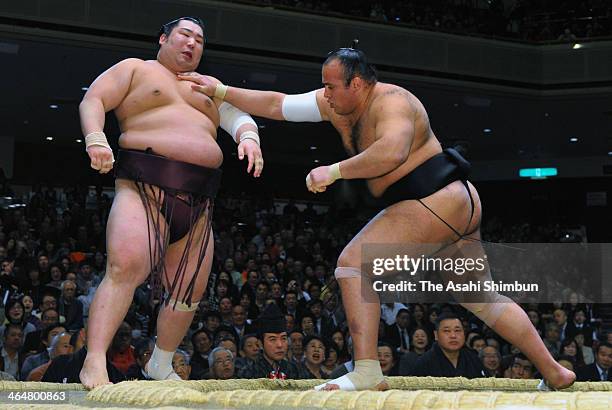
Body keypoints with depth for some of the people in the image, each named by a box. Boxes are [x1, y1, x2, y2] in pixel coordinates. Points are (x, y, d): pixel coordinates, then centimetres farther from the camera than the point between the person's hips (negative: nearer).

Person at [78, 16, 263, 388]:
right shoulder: (136, 69, 14)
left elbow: (239, 117, 16)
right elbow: (93, 101, 3)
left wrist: (249, 136, -8)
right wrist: (96, 138, -17)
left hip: (198, 202, 6)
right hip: (143, 188, -6)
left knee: (190, 290, 6)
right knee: (126, 267, -26)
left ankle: (161, 365, 25)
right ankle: (95, 363, -29)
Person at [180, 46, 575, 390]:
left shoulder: (391, 101, -16)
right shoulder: (338, 104, 9)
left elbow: (392, 152, -36)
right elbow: (276, 105, 11)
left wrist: (334, 171, -28)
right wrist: (221, 90, 8)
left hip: (434, 203, -10)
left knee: (353, 263, -14)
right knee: (482, 298, 17)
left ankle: (367, 370, -19)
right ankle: (555, 372, 23)